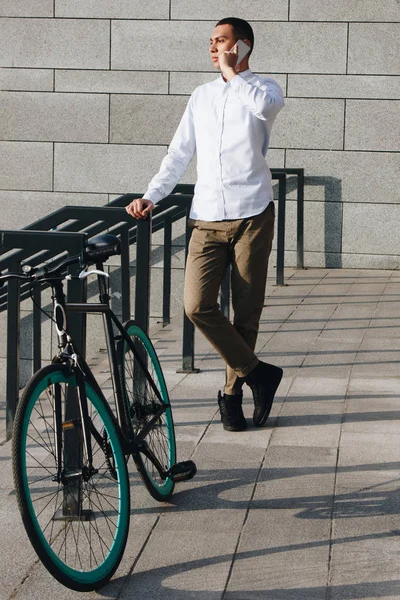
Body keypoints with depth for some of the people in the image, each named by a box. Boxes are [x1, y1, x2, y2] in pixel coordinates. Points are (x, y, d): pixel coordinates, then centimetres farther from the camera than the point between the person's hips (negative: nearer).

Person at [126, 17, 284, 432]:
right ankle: (256, 373, 3)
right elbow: (179, 155, 18)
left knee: (246, 312, 2)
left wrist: (230, 70, -9)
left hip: (251, 215, -4)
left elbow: (264, 105, -24)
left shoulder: (263, 88, 3)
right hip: (207, 220, 4)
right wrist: (150, 197, 5)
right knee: (197, 305, -12)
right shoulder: (201, 96, 18)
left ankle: (233, 393, 17)